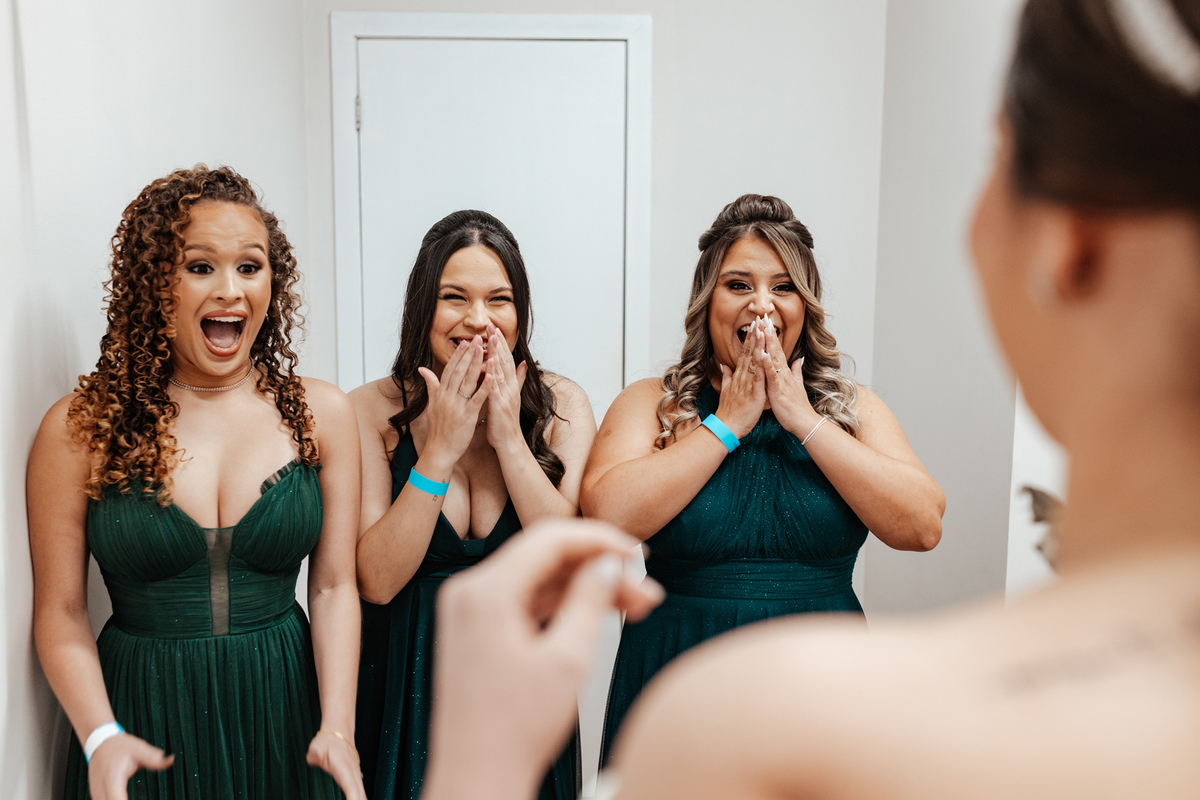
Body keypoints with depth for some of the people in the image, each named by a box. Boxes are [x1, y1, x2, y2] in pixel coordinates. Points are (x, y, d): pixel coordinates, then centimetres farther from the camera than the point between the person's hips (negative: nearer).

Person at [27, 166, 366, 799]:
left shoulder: (321, 413, -4)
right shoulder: (78, 428, -7)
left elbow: (333, 586, -3)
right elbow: (60, 611, -4)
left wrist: (338, 728, -13)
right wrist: (101, 738, -17)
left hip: (283, 708, 2)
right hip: (144, 716, -1)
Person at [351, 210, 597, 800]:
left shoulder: (560, 404, -5)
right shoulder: (372, 411, -9)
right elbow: (376, 581, -16)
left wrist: (508, 436, -19)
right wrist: (441, 449, -22)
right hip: (406, 682, -1)